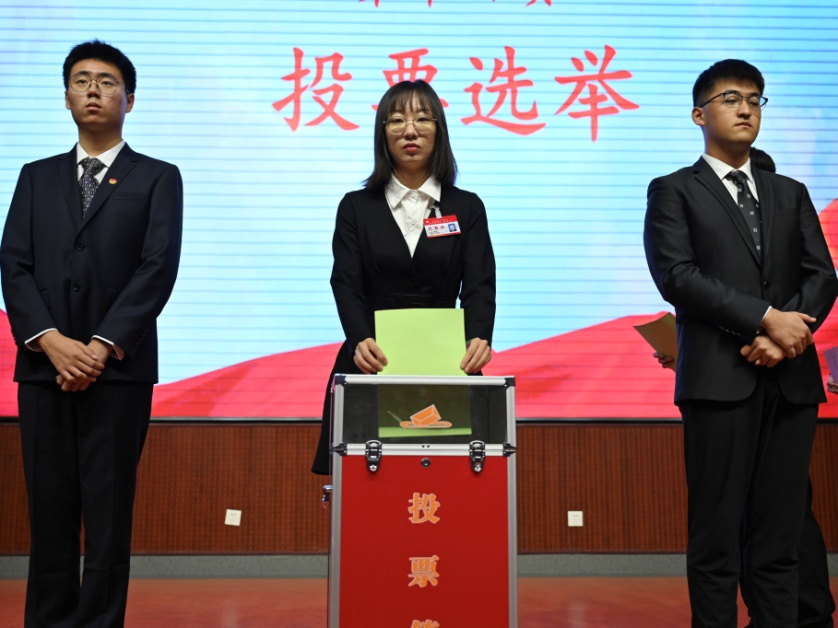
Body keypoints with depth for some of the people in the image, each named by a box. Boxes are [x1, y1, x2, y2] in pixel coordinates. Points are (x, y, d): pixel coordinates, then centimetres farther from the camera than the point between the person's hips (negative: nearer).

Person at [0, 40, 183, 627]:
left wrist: (103, 347, -13)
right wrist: (51, 341, -10)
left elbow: (159, 269, -4)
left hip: (118, 369, -2)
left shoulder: (158, 178, 8)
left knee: (108, 508, -1)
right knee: (50, 508, 5)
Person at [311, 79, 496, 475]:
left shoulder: (466, 208, 7)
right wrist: (360, 341, -25)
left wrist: (479, 339, -25)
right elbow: (346, 285, -5)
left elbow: (479, 287, -3)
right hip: (372, 367, 0)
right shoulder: (356, 207, 7)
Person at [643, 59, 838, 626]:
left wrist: (786, 333, -10)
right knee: (717, 537, -1)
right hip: (720, 380, -4)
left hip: (791, 380, 4)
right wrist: (767, 317, -13)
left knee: (779, 537, 5)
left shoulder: (791, 194, 20)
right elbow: (678, 276, -8)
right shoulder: (674, 191, 6)